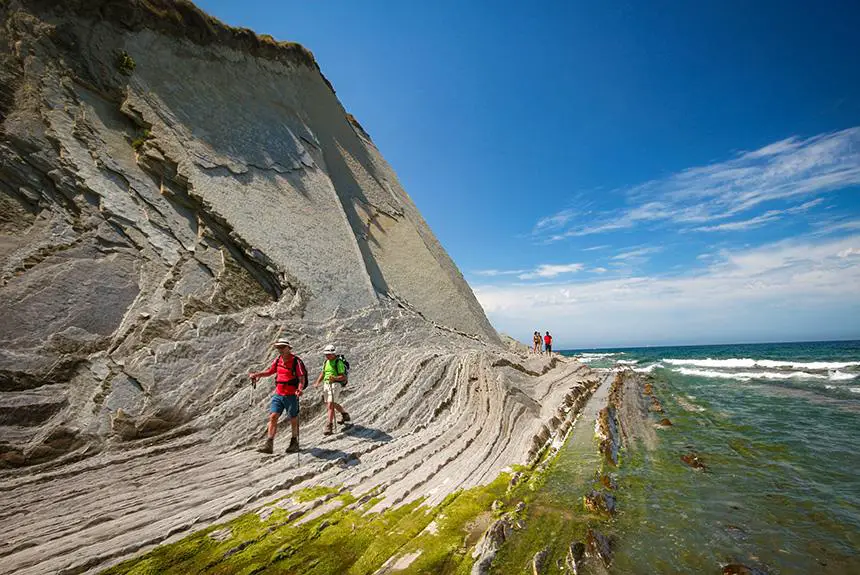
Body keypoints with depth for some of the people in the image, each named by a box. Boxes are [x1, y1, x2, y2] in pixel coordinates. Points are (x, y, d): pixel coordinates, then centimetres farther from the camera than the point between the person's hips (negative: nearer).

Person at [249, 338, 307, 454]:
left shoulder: (296, 361, -14)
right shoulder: (278, 359, 6)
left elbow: (302, 378, -17)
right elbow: (269, 371, 20)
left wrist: (299, 389, -34)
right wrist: (256, 374, 6)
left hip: (291, 396, -5)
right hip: (278, 394, 5)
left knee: (293, 420, 8)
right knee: (273, 416, -3)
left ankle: (294, 442, 26)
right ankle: (269, 444, 2)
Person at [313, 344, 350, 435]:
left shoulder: (338, 362, -12)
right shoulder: (326, 362, 12)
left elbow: (344, 377, -16)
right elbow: (322, 373, 19)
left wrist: (335, 378, -33)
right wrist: (317, 383, 6)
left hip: (335, 384, -8)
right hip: (326, 384, 8)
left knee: (330, 405, -14)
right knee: (332, 404, 20)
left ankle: (328, 426, -9)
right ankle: (345, 415, 43)